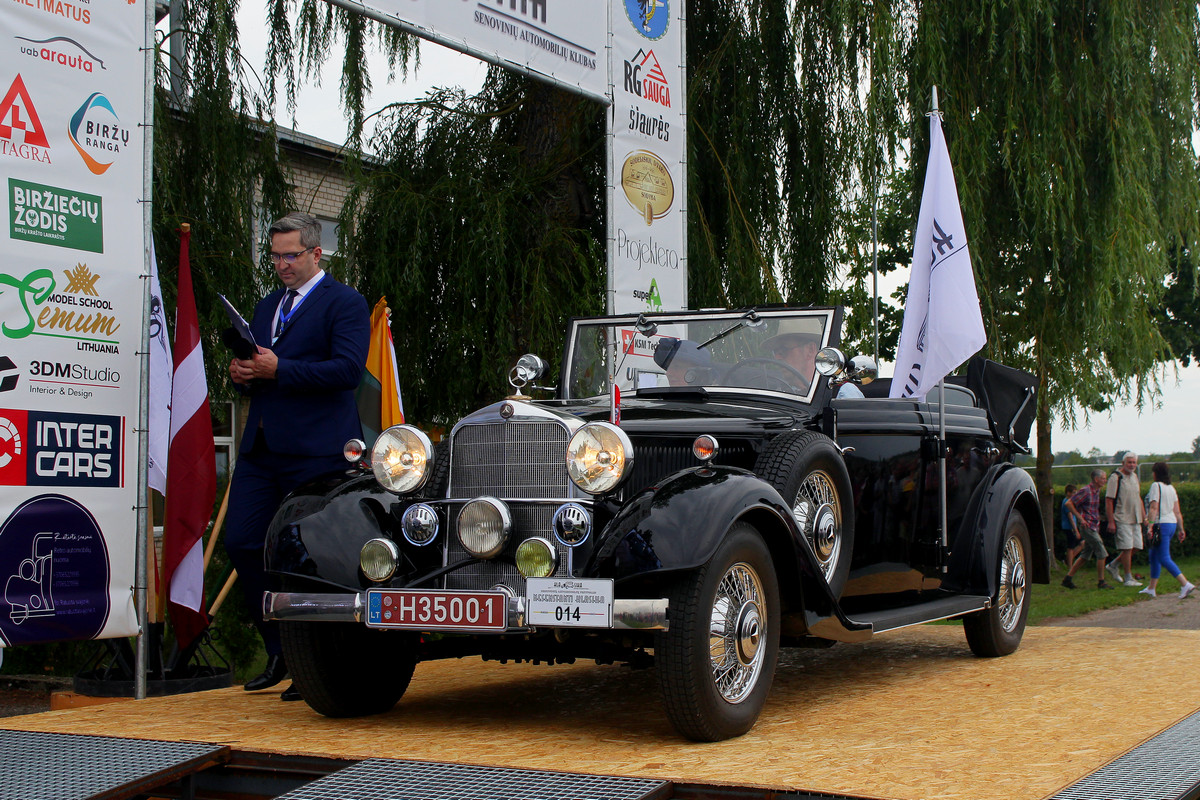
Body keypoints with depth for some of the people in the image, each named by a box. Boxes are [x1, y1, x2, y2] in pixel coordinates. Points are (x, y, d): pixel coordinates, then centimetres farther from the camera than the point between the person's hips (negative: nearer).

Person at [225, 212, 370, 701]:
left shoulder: (344, 303, -2)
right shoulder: (266, 306, 22)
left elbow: (348, 368, -16)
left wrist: (278, 370, -19)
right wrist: (242, 375, 2)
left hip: (315, 452, -7)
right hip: (261, 449, 7)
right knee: (240, 542, 1)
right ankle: (279, 652, 15)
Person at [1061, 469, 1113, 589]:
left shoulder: (1097, 491, 14)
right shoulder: (1086, 491, -13)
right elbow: (1069, 503, -16)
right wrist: (1080, 518, -16)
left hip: (1094, 527, 9)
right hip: (1088, 527, -9)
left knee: (1085, 555, 10)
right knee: (1102, 553, -8)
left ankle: (1068, 578, 14)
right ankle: (1101, 582, -1)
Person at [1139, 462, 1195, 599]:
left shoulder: (1156, 486, -11)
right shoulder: (1171, 488, 13)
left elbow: (1154, 508, -20)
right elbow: (1177, 512, 13)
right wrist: (1181, 529, 16)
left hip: (1161, 524, -9)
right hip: (1172, 524, 9)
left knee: (1164, 558, -9)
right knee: (1154, 556, 17)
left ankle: (1185, 584, -19)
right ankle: (1152, 588, 20)